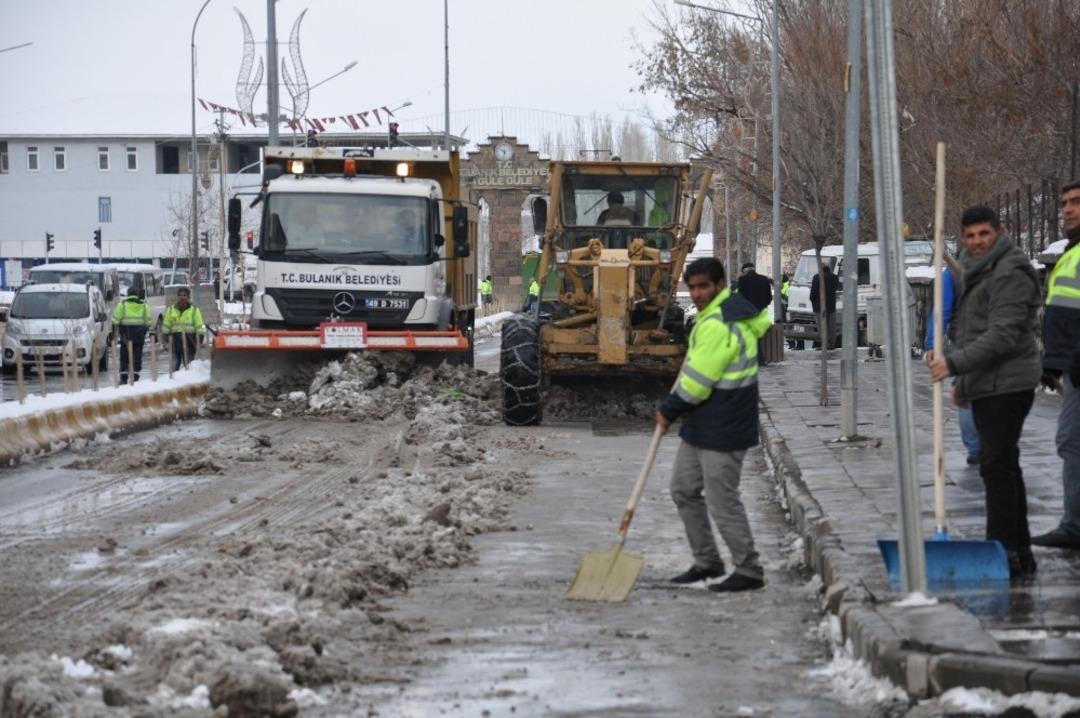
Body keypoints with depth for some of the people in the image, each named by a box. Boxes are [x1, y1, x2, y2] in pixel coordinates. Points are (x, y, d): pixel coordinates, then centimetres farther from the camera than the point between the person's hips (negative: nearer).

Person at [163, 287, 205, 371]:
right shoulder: (171, 310, 9)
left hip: (189, 343, -1)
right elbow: (166, 326, 12)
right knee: (174, 367, -2)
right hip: (175, 343, 1)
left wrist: (199, 340, -5)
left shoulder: (194, 310, 4)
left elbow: (199, 327, 1)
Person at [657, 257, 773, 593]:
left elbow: (698, 380, -22)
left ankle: (749, 571, 6)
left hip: (722, 430, -11)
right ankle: (706, 562, 24)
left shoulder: (716, 326, -23)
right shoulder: (737, 308, 9)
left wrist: (669, 410, -8)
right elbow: (762, 322, 32)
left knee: (722, 501, -4)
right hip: (700, 426, 11)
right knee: (684, 490, 15)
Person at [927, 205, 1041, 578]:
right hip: (985, 386, 11)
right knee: (1004, 468, 13)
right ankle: (1020, 554, 18)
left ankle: (1004, 552, -14)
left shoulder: (1010, 273, -14)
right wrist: (954, 367, 20)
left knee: (997, 466, -13)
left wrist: (955, 363, -25)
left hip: (1006, 385, -10)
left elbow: (1002, 335, -22)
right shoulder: (976, 272, 19)